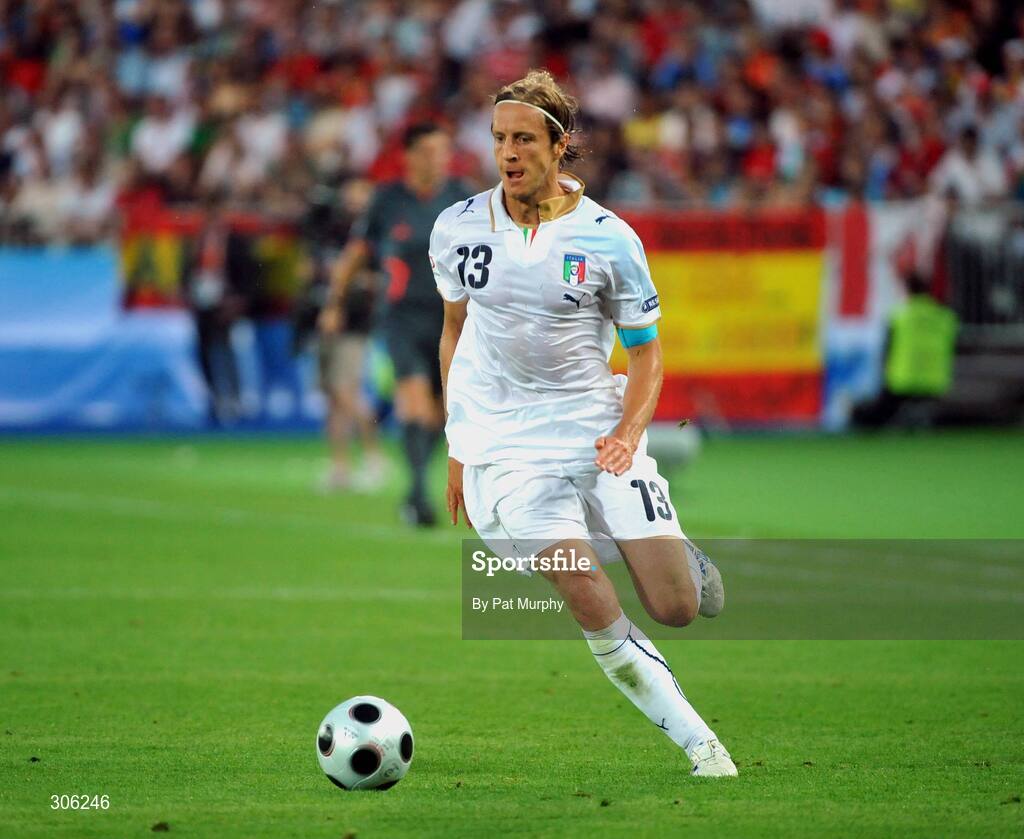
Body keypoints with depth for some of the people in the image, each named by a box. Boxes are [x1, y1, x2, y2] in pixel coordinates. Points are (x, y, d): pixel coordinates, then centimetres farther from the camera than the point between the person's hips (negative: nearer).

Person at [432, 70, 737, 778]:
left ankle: (682, 558, 30)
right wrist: (457, 450, 17)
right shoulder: (459, 228, 2)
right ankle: (694, 737, -6)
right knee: (593, 606, -21)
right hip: (504, 446, 0)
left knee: (675, 608, -8)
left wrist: (628, 432, -15)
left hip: (598, 432, 0)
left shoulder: (608, 238, -5)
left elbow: (646, 349, 3)